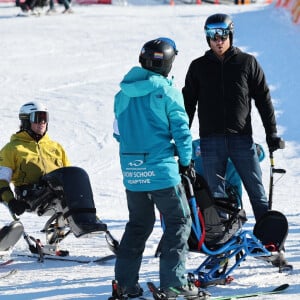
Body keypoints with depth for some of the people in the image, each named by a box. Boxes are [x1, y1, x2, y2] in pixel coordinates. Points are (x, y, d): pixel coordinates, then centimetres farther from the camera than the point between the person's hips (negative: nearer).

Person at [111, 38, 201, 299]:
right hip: (161, 169, -6)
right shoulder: (167, 92, -10)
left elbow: (119, 131, 13)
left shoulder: (123, 94, 6)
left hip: (131, 170, 6)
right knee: (179, 222, 5)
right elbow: (181, 130, -8)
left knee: (139, 224, 18)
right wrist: (186, 161, 4)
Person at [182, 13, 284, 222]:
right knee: (216, 194, 2)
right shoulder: (198, 67, 9)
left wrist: (272, 133, 3)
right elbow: (188, 104, 13)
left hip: (242, 138, -1)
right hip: (211, 140, 1)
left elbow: (264, 99, 8)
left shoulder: (248, 63, 5)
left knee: (256, 190, 1)